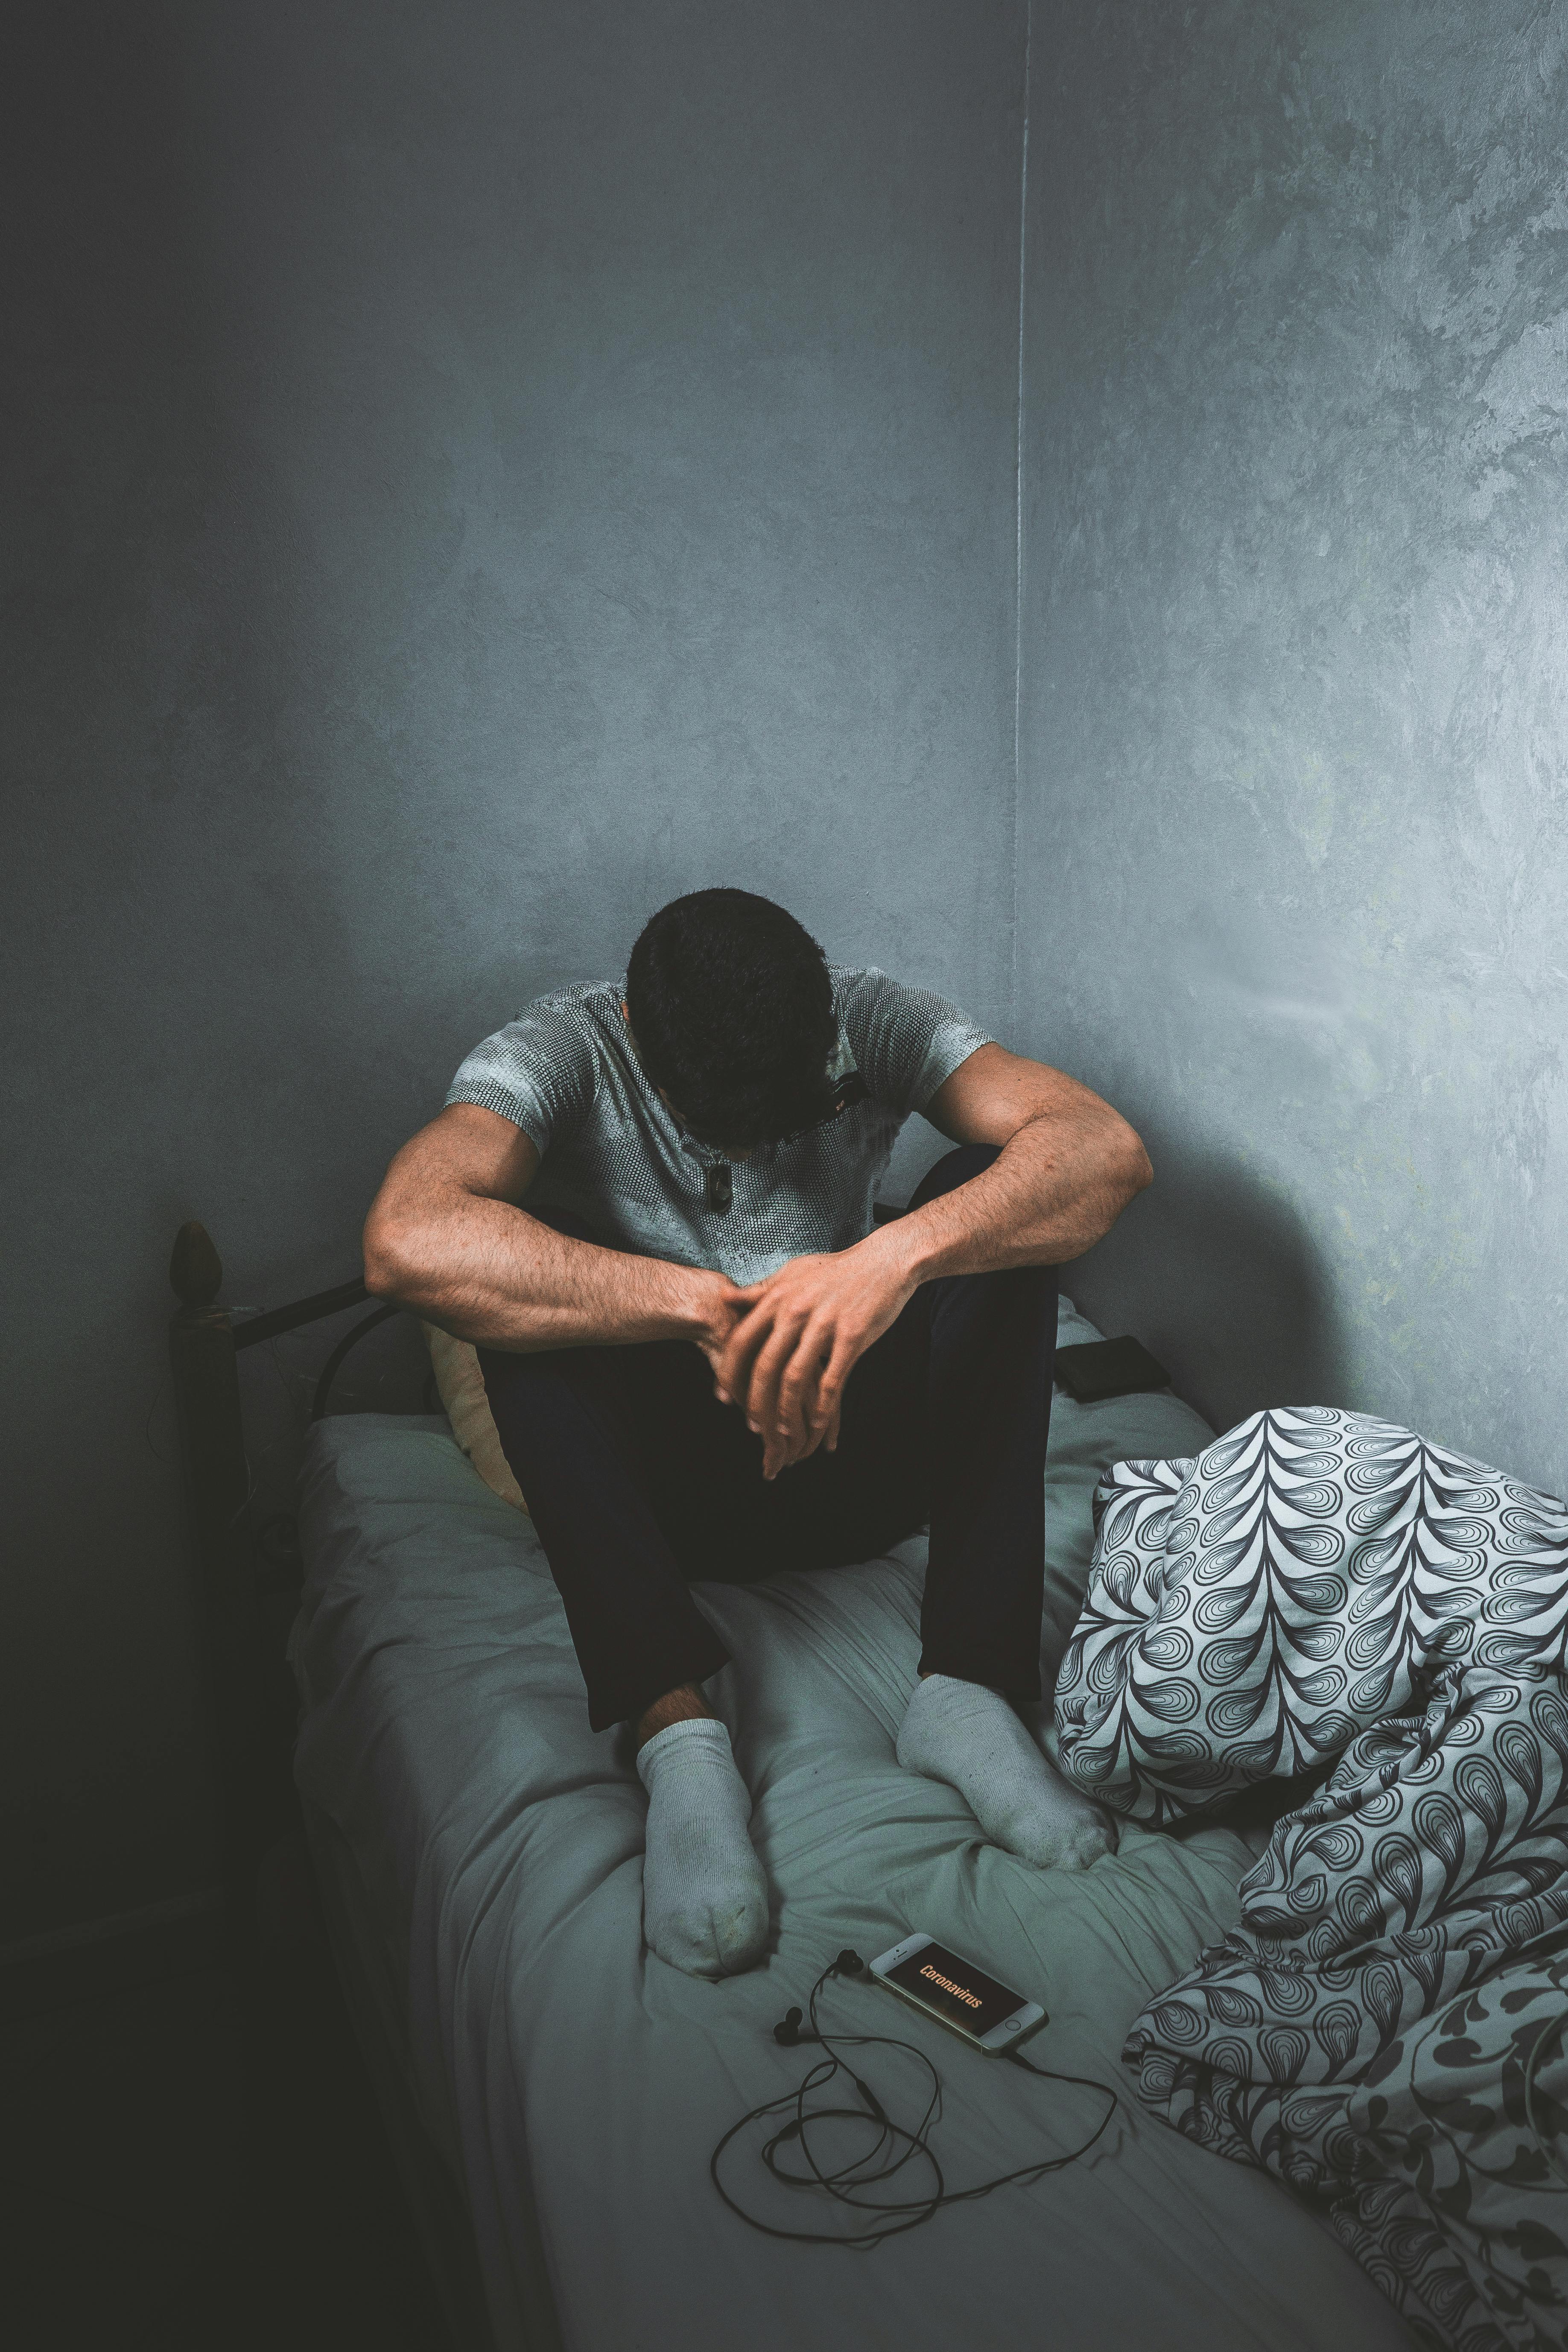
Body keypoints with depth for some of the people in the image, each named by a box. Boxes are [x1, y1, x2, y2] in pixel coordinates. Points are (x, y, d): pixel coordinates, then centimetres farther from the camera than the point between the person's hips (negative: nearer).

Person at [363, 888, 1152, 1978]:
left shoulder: (873, 1023, -9)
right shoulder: (560, 1051, -16)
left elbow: (1108, 1151, -24)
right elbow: (407, 1242, -36)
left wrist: (896, 1255, -43)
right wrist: (711, 1308, -43)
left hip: (857, 1468, 2)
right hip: (657, 1489, -1)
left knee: (990, 1200, -21)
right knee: (533, 1276, -28)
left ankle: (970, 1684, -27)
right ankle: (677, 1727, -36)